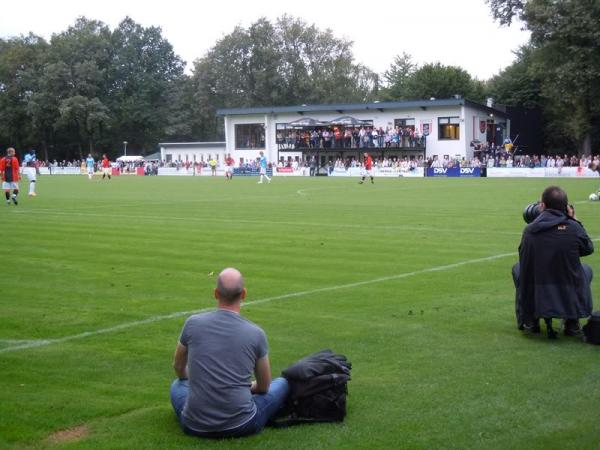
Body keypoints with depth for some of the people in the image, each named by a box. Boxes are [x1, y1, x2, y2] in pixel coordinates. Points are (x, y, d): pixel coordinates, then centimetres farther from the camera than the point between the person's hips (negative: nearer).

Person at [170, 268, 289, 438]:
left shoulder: (193, 323, -2)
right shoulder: (256, 333, -5)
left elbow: (179, 367, 18)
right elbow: (264, 387, 11)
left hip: (195, 426, 4)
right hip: (241, 426, -3)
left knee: (178, 384, 36)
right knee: (283, 384, 23)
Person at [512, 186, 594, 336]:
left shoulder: (529, 230, -6)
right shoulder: (573, 228, -12)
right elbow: (588, 249, 8)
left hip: (534, 302, 1)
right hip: (570, 301, -1)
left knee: (517, 267, 30)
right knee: (586, 269, 29)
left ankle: (529, 321, 28)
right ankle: (572, 323, 21)